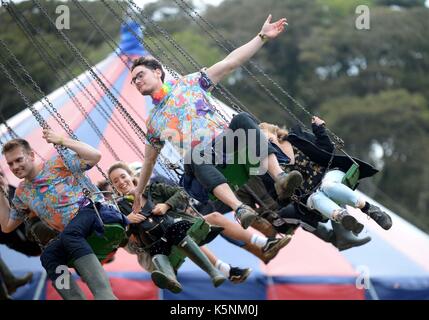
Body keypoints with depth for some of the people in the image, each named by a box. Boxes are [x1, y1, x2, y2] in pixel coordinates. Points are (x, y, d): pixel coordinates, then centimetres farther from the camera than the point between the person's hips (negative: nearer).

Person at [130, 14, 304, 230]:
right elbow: (149, 160, 32)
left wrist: (262, 36, 0)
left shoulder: (189, 83, 14)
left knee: (242, 120, -32)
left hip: (225, 143, 0)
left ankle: (279, 177, -47)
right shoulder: (153, 122, 21)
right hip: (199, 160, 0)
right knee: (194, 157, -37)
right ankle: (239, 209, -59)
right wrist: (138, 194, 35)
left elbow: (229, 63, 7)